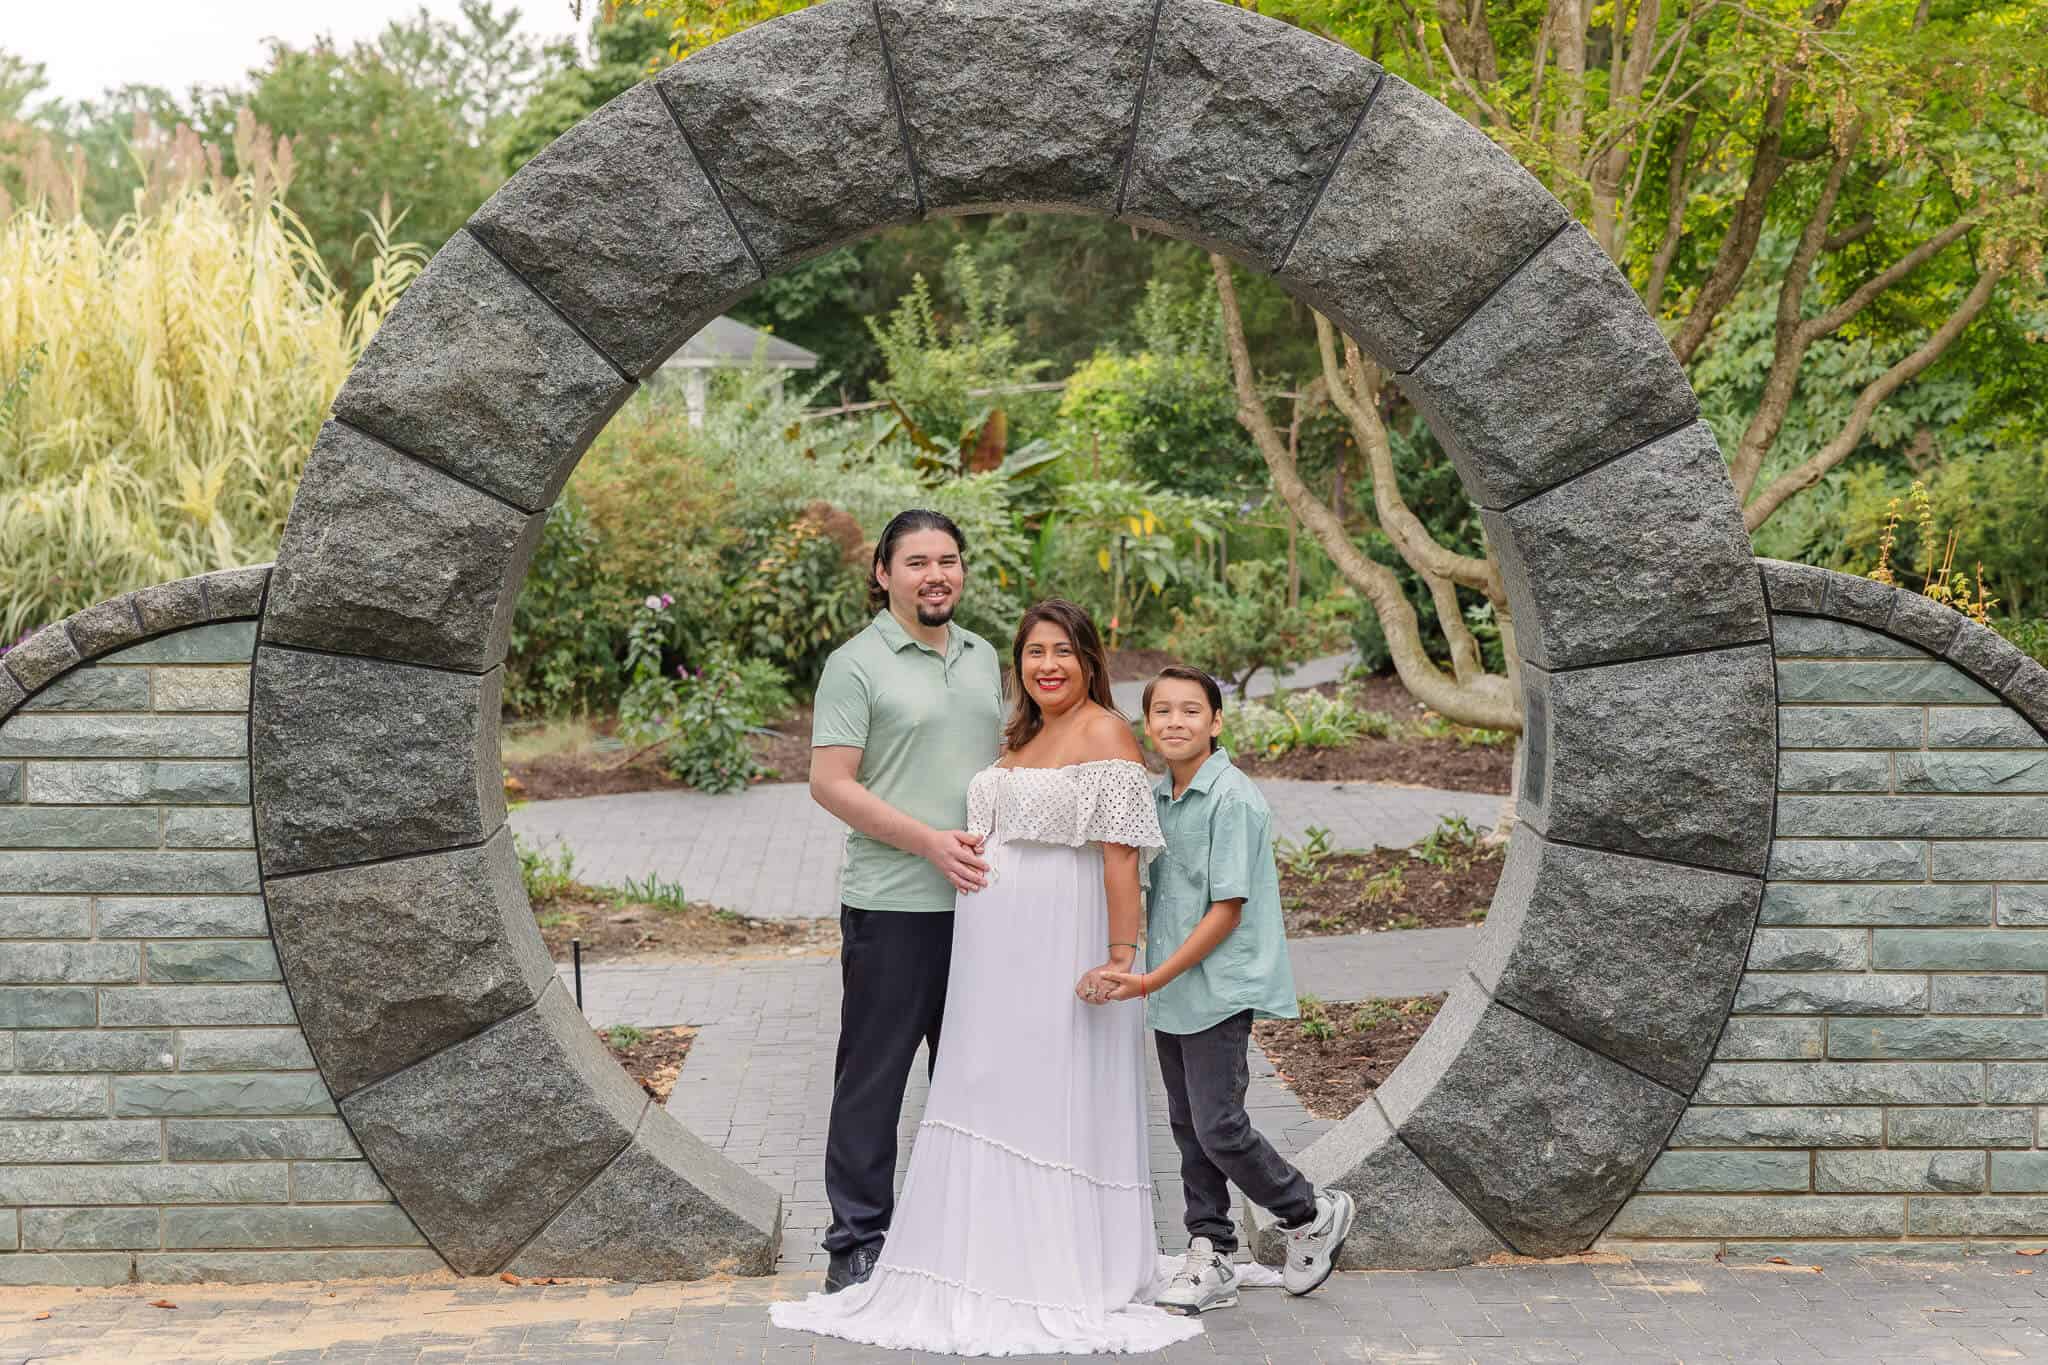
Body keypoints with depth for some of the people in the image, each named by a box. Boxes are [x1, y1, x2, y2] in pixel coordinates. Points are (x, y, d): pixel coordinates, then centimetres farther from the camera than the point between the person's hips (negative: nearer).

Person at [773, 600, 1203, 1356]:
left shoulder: (1104, 733, -8)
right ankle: (993, 1271, 19)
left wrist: (1120, 954, -20)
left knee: (1061, 1102, -3)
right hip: (994, 949, 8)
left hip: (1062, 946, -8)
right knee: (986, 1094, 10)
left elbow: (1121, 853, -15)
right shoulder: (1021, 736, 17)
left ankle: (1072, 1283, 7)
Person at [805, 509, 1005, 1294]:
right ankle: (858, 1242, 11)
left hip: (979, 902, 7)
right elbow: (830, 784, -13)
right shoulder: (856, 664, -8)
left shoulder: (984, 659, 13)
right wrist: (931, 841, -19)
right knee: (874, 1076, 1)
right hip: (892, 906, -6)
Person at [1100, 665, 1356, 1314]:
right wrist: (1150, 979, 10)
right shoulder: (1156, 797, 9)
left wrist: (1156, 978, -20)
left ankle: (1314, 1216, 16)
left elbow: (1228, 908, -18)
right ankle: (1210, 1259, 21)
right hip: (1170, 993, 8)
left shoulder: (1232, 799, -15)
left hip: (1219, 989, -8)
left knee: (1218, 1127, -6)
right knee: (1187, 1127, 11)